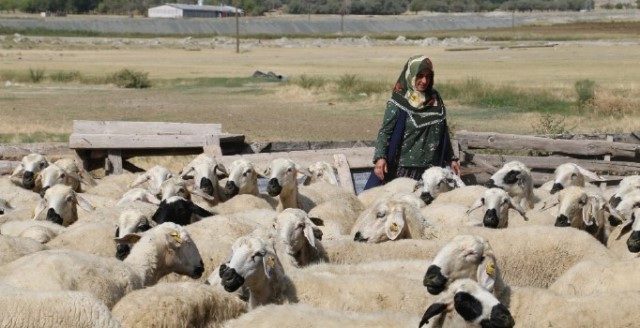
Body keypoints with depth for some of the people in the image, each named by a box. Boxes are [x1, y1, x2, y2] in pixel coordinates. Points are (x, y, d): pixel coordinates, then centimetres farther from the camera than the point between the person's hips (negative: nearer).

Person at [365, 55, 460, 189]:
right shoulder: (398, 102, -4)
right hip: (403, 169, -4)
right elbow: (385, 131, -9)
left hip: (430, 168, 4)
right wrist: (380, 157, -23)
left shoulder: (435, 100, 10)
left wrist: (451, 159, 17)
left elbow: (443, 133, 17)